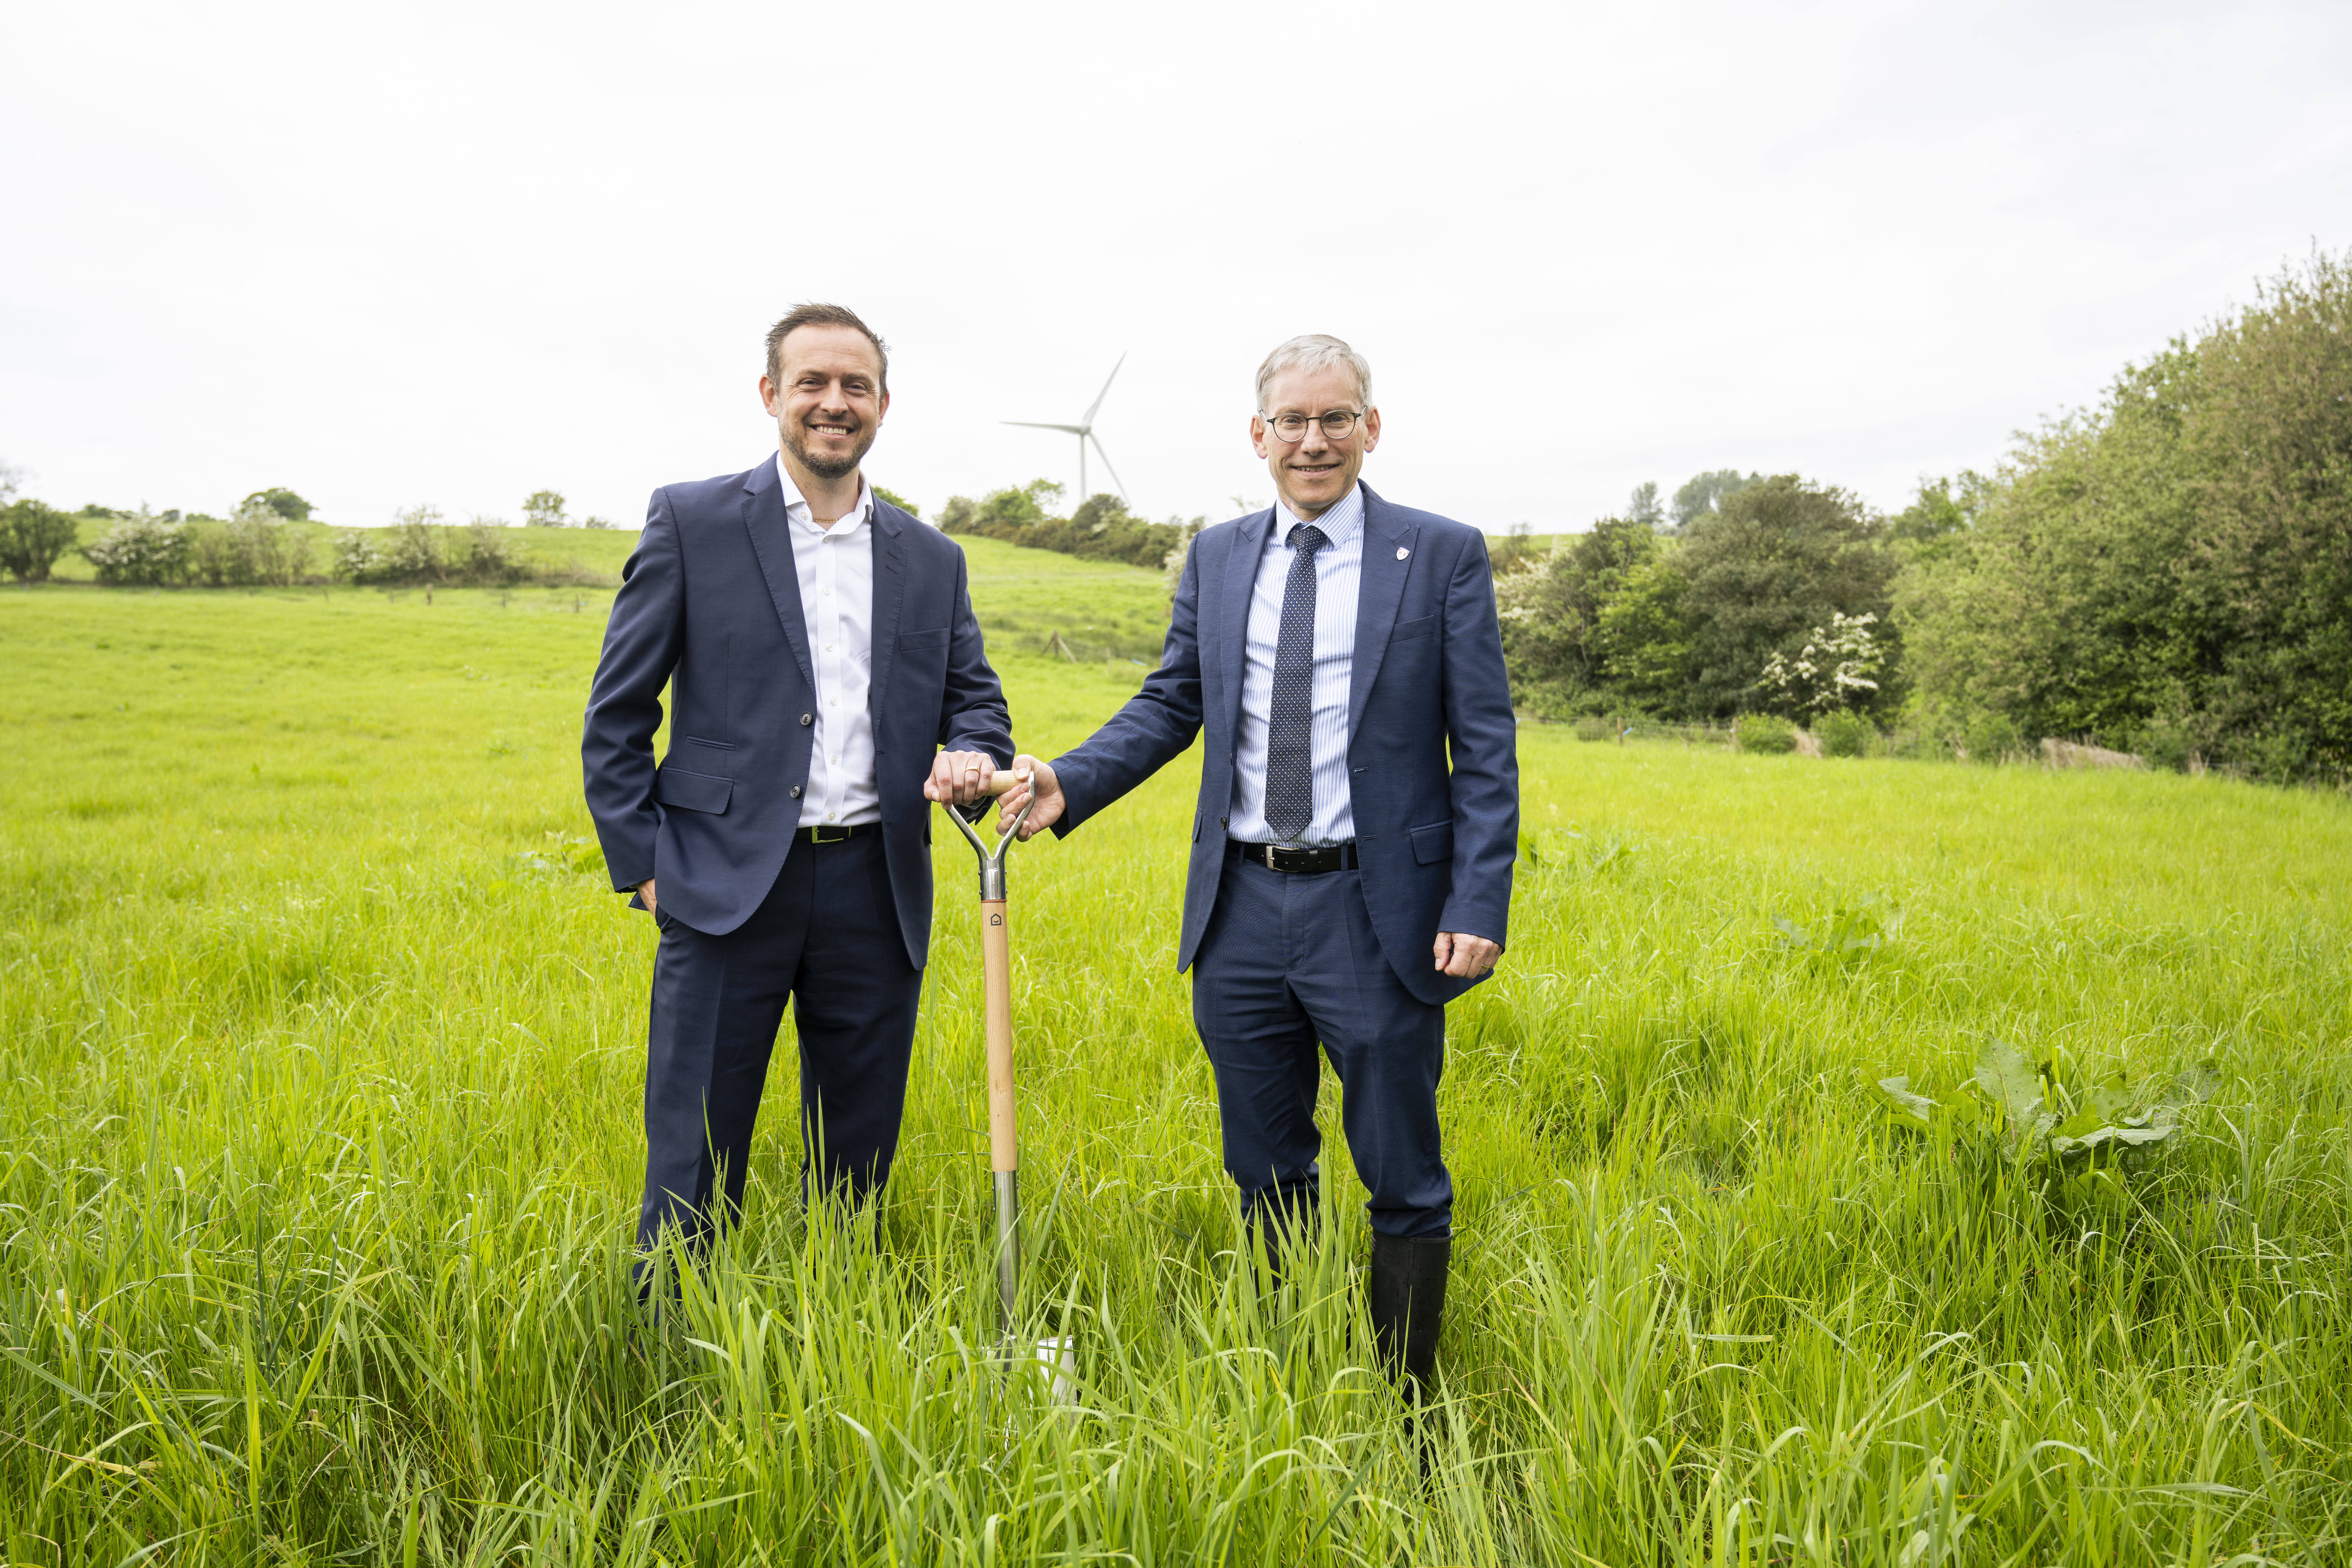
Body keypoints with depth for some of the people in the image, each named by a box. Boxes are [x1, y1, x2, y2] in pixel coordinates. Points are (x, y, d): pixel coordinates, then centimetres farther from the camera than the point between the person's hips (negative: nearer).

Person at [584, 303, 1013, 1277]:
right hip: (729, 886, -3)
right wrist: (641, 865, -4)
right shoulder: (691, 522, 2)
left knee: (857, 1158, 14)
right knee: (693, 1166, 2)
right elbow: (617, 713, 3)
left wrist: (970, 755, -8)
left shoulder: (931, 559, 12)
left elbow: (975, 697, 16)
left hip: (875, 893, 4)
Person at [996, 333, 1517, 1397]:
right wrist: (1066, 784, -5)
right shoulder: (1216, 557, 9)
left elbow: (1484, 748, -4)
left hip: (1376, 911, -3)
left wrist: (1480, 906, -13)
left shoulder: (1442, 555, -2)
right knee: (1265, 1178, 16)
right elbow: (1171, 704, 11)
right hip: (1243, 909, 4)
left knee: (1403, 1184, 7)